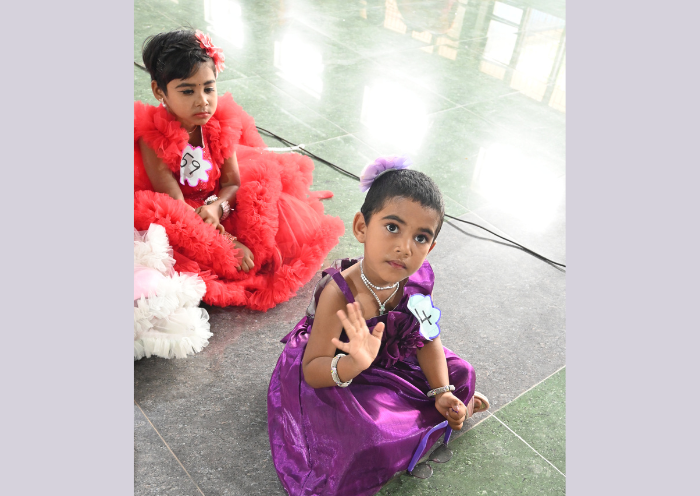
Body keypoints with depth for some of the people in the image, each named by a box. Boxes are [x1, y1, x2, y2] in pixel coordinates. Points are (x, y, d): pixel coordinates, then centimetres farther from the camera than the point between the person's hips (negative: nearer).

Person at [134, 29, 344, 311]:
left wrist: (216, 207, -31)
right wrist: (226, 243, -30)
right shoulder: (152, 138, -22)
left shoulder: (220, 126, -8)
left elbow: (233, 182, -7)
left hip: (218, 211, 4)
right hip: (180, 222, -3)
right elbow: (175, 204, -24)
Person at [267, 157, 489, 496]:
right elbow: (311, 372, -31)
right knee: (371, 434, -29)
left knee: (459, 374, 7)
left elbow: (427, 338, -2)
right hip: (335, 378, -5)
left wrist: (442, 391, -9)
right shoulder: (340, 294, -36)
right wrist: (354, 364, -51)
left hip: (391, 359, 6)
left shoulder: (418, 279, -19)